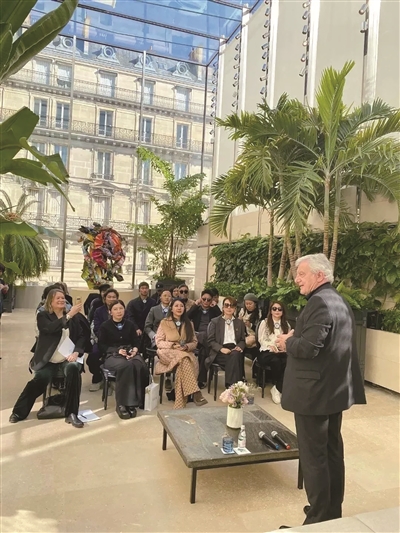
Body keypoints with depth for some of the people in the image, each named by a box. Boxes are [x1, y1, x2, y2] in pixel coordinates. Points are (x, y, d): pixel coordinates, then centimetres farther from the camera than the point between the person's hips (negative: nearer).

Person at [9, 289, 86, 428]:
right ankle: (19, 412, 2)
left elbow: (82, 336, 5)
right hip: (48, 360, -1)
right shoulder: (43, 316, 3)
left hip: (68, 358, 1)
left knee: (73, 369, -31)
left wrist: (76, 352, -13)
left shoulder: (74, 317, 10)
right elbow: (51, 328, -19)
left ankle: (71, 413, -24)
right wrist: (68, 316, -26)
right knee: (40, 379, -26)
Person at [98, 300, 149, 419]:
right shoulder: (105, 326, 5)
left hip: (130, 353, 3)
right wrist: (118, 351, -13)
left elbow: (136, 341, 12)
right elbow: (102, 346, 0)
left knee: (140, 366, -34)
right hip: (112, 355, -3)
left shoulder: (130, 324, 15)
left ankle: (138, 400, -26)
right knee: (126, 365, -39)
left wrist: (134, 350, -11)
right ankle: (122, 404, -32)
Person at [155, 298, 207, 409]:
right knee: (184, 359, -36)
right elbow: (158, 342, 0)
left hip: (185, 353, 3)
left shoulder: (189, 324, 15)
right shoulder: (164, 322, 5)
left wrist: (186, 346, -11)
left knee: (182, 366, -34)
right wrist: (173, 345, -15)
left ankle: (180, 403, -34)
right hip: (168, 353, -3)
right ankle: (195, 393, -40)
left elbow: (194, 342, 12)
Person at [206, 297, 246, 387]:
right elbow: (211, 341, 3)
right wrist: (221, 349, -15)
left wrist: (239, 347, -7)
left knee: (235, 354, -35)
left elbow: (243, 340, 17)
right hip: (220, 353, -2)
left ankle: (231, 385, -34)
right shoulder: (214, 322, 11)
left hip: (235, 350, 2)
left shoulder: (240, 323, 21)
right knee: (234, 357, -34)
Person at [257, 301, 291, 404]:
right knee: (275, 361, -36)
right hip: (267, 351, -2)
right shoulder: (264, 322, 9)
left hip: (282, 351, 3)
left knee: (287, 362, -33)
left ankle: (277, 389, -21)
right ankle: (276, 387, -14)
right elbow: (261, 339, 2)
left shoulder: (286, 324, 18)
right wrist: (271, 346, -15)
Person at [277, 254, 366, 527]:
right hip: (335, 389, 10)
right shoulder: (340, 301, 11)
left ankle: (319, 519, 15)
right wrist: (295, 338, 8)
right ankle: (334, 511, 34)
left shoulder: (319, 302, -20)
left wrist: (287, 342, -9)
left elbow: (308, 347, -28)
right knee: (333, 451, 19)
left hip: (314, 392, -10)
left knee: (313, 457, 3)